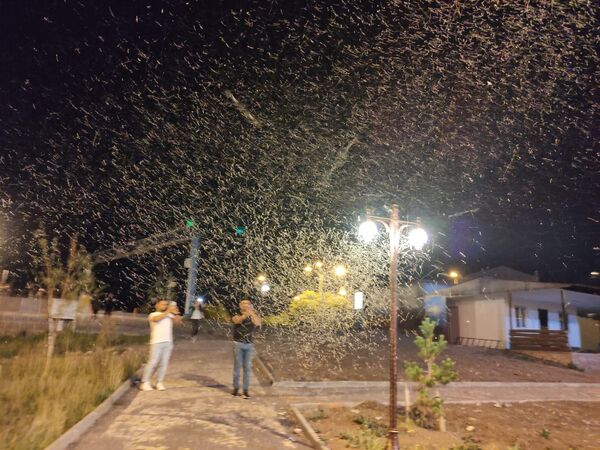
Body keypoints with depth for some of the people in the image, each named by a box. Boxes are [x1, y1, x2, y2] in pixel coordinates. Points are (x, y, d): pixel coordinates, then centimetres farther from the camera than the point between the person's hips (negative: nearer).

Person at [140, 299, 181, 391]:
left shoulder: (170, 315, 16)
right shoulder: (153, 315, 6)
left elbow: (178, 321, 3)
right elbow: (157, 318, -17)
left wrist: (175, 313, -13)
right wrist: (167, 311, -21)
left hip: (168, 342, 4)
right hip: (157, 342, -4)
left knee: (164, 363, 2)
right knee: (153, 362, -6)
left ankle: (159, 383, 10)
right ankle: (145, 383, 3)